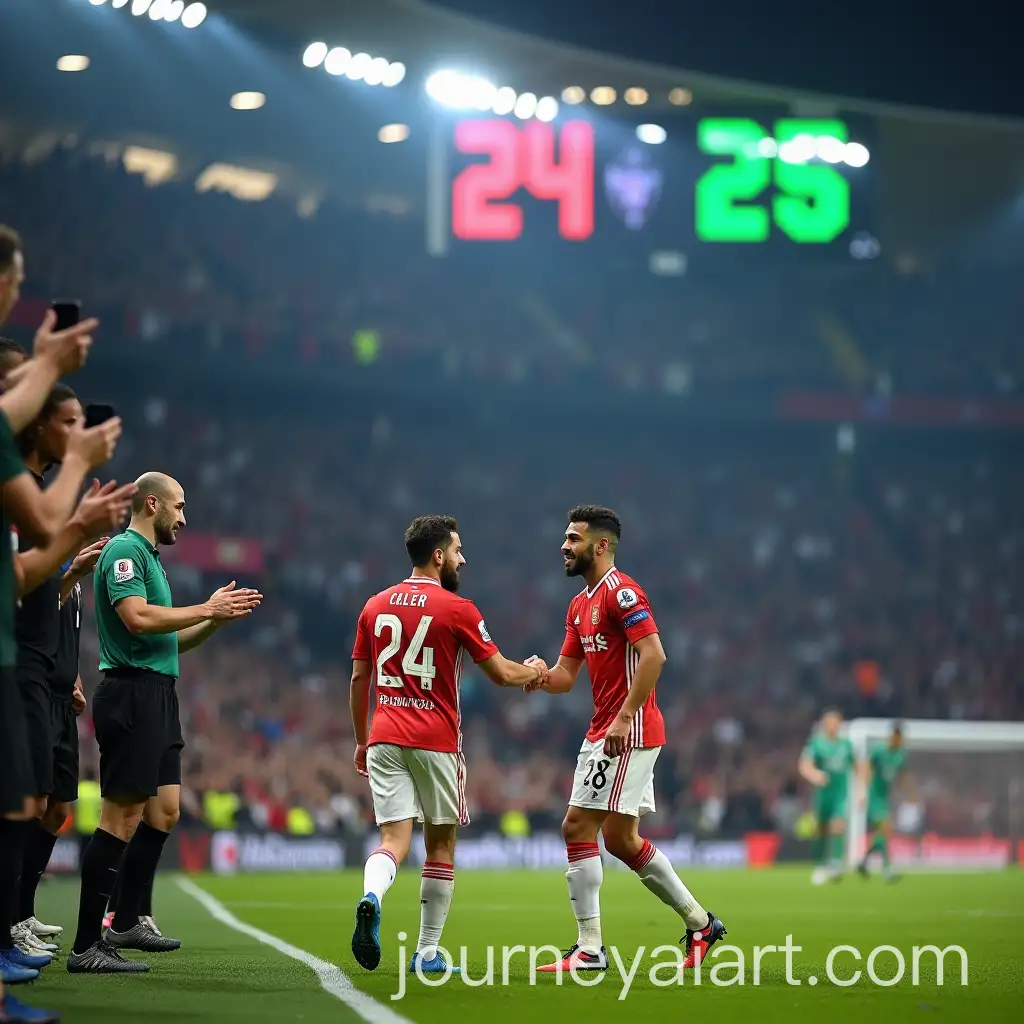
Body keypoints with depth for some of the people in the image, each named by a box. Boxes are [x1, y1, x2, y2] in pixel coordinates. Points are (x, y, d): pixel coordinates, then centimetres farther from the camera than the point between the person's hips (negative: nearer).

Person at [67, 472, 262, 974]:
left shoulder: (148, 556, 22)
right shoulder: (125, 550, -9)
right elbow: (138, 618, -23)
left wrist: (218, 617, 12)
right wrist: (207, 609, -14)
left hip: (157, 697, 11)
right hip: (132, 693, -11)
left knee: (164, 812, 14)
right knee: (122, 816, -12)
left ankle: (125, 924, 23)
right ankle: (86, 947, -14)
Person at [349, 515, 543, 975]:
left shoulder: (375, 606, 9)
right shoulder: (456, 609, -6)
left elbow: (358, 681, 13)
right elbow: (501, 673, 0)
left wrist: (361, 740, 22)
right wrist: (533, 673, 21)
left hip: (384, 739, 4)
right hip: (435, 742, -4)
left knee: (394, 839, -1)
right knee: (440, 843, 9)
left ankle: (370, 899, -34)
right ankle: (427, 954, 11)